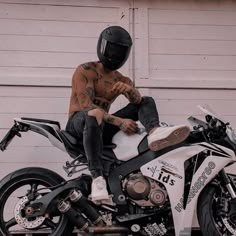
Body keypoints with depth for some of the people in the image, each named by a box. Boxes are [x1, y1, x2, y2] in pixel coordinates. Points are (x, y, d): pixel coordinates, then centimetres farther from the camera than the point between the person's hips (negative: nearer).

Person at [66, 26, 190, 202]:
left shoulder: (123, 80, 12)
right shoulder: (85, 70, -4)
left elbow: (137, 100, -9)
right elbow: (85, 104, -19)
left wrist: (129, 90, -35)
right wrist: (119, 122, -29)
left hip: (104, 126, 6)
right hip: (79, 123, -5)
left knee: (147, 102, -5)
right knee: (93, 116, -42)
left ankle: (155, 132, -41)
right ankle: (97, 177, -47)